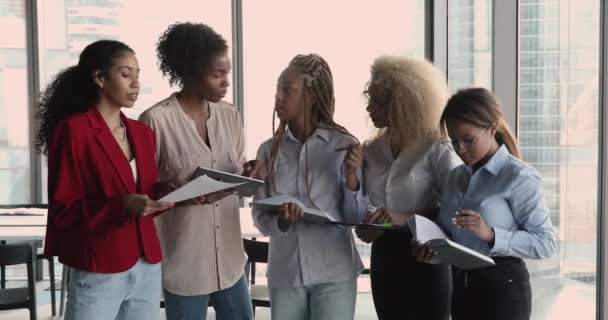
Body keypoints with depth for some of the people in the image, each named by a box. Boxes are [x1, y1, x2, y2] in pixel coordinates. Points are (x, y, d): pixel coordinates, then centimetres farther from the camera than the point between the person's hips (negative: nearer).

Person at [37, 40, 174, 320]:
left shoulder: (142, 133, 11)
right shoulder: (72, 131, -9)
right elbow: (63, 210, -11)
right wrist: (122, 206, -23)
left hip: (147, 266, 6)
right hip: (98, 272, -6)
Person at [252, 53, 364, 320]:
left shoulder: (343, 145, -5)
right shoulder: (268, 150, 2)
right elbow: (260, 218, 2)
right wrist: (282, 221, -19)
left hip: (334, 272, -2)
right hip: (284, 274, 2)